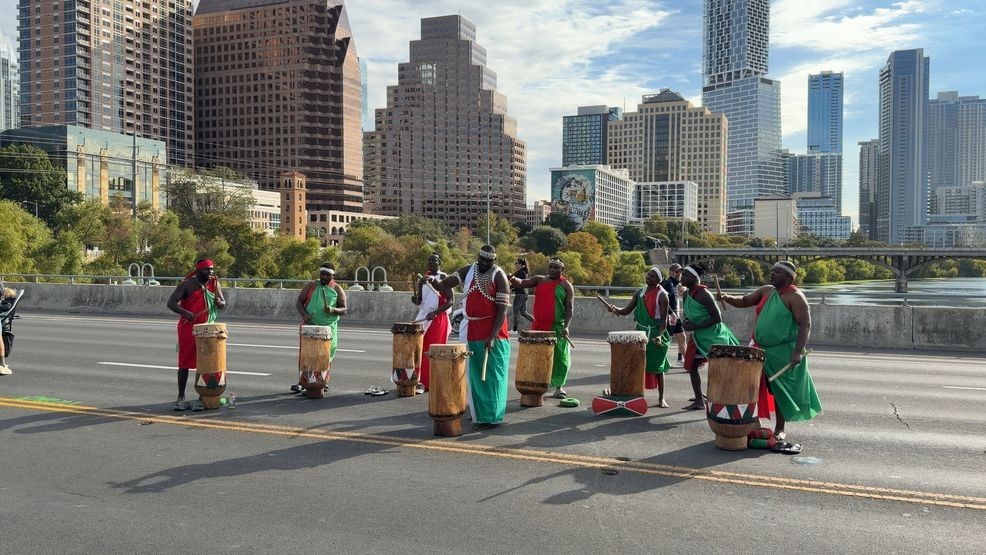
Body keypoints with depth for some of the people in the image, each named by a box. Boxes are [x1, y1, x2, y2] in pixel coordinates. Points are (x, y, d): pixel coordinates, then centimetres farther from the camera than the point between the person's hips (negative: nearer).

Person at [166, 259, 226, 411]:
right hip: (188, 328, -3)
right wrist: (184, 312, -30)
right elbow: (171, 303, -13)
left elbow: (223, 305, 10)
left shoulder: (214, 283, 5)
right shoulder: (187, 285, -7)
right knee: (184, 363, 1)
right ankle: (181, 397, 10)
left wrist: (219, 303, -14)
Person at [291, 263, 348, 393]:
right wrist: (304, 314, -15)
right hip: (309, 325, 0)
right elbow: (299, 302, 4)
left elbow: (344, 309, 3)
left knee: (327, 356, 5)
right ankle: (301, 383, 1)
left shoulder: (337, 290, 4)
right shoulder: (311, 285, 5)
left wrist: (333, 310, -19)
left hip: (329, 327, 1)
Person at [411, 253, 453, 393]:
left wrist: (435, 312, -21)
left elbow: (450, 301, -10)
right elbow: (419, 302, 15)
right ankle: (421, 381, 6)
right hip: (423, 317, 5)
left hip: (439, 319, -5)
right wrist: (415, 299, -9)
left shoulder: (444, 278, -5)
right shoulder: (423, 278, 12)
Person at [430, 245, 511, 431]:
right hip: (473, 331, 6)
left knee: (492, 375, -3)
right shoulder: (468, 271, 7)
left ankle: (491, 416, 3)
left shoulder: (499, 276, -9)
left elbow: (502, 310, -13)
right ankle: (480, 414, 24)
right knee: (476, 375, 12)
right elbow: (443, 286, 4)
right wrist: (434, 281, -20)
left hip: (493, 332, -5)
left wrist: (493, 336, -21)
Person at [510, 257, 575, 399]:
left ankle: (559, 386, 14)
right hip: (538, 327, 3)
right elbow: (522, 283, 1)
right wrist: (513, 280, -22)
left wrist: (566, 326, -16)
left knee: (559, 357, 0)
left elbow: (569, 308, -4)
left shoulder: (566, 286, 0)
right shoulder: (539, 280, 10)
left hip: (557, 328, -3)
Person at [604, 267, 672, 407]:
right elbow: (626, 311, 7)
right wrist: (615, 309, -12)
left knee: (657, 368, 1)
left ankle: (661, 398, 12)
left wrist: (659, 335, -27)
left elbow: (664, 319, -13)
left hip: (656, 334, -5)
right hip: (641, 332, 5)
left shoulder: (662, 296, -10)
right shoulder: (639, 293, 7)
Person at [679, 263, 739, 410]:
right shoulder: (687, 294, 2)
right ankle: (699, 401, 21)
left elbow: (717, 318, -23)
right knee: (692, 366, 11)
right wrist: (686, 322, -7)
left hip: (714, 335, -9)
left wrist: (695, 326, -24)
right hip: (698, 336, 9)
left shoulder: (703, 294, -23)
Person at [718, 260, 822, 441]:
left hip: (784, 353, -6)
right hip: (761, 350, 6)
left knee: (781, 390, 4)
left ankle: (780, 429, 17)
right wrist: (727, 298, -9)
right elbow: (744, 301, 13)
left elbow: (805, 325, -16)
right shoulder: (766, 291, 9)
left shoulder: (795, 297, -12)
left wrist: (798, 352, -25)